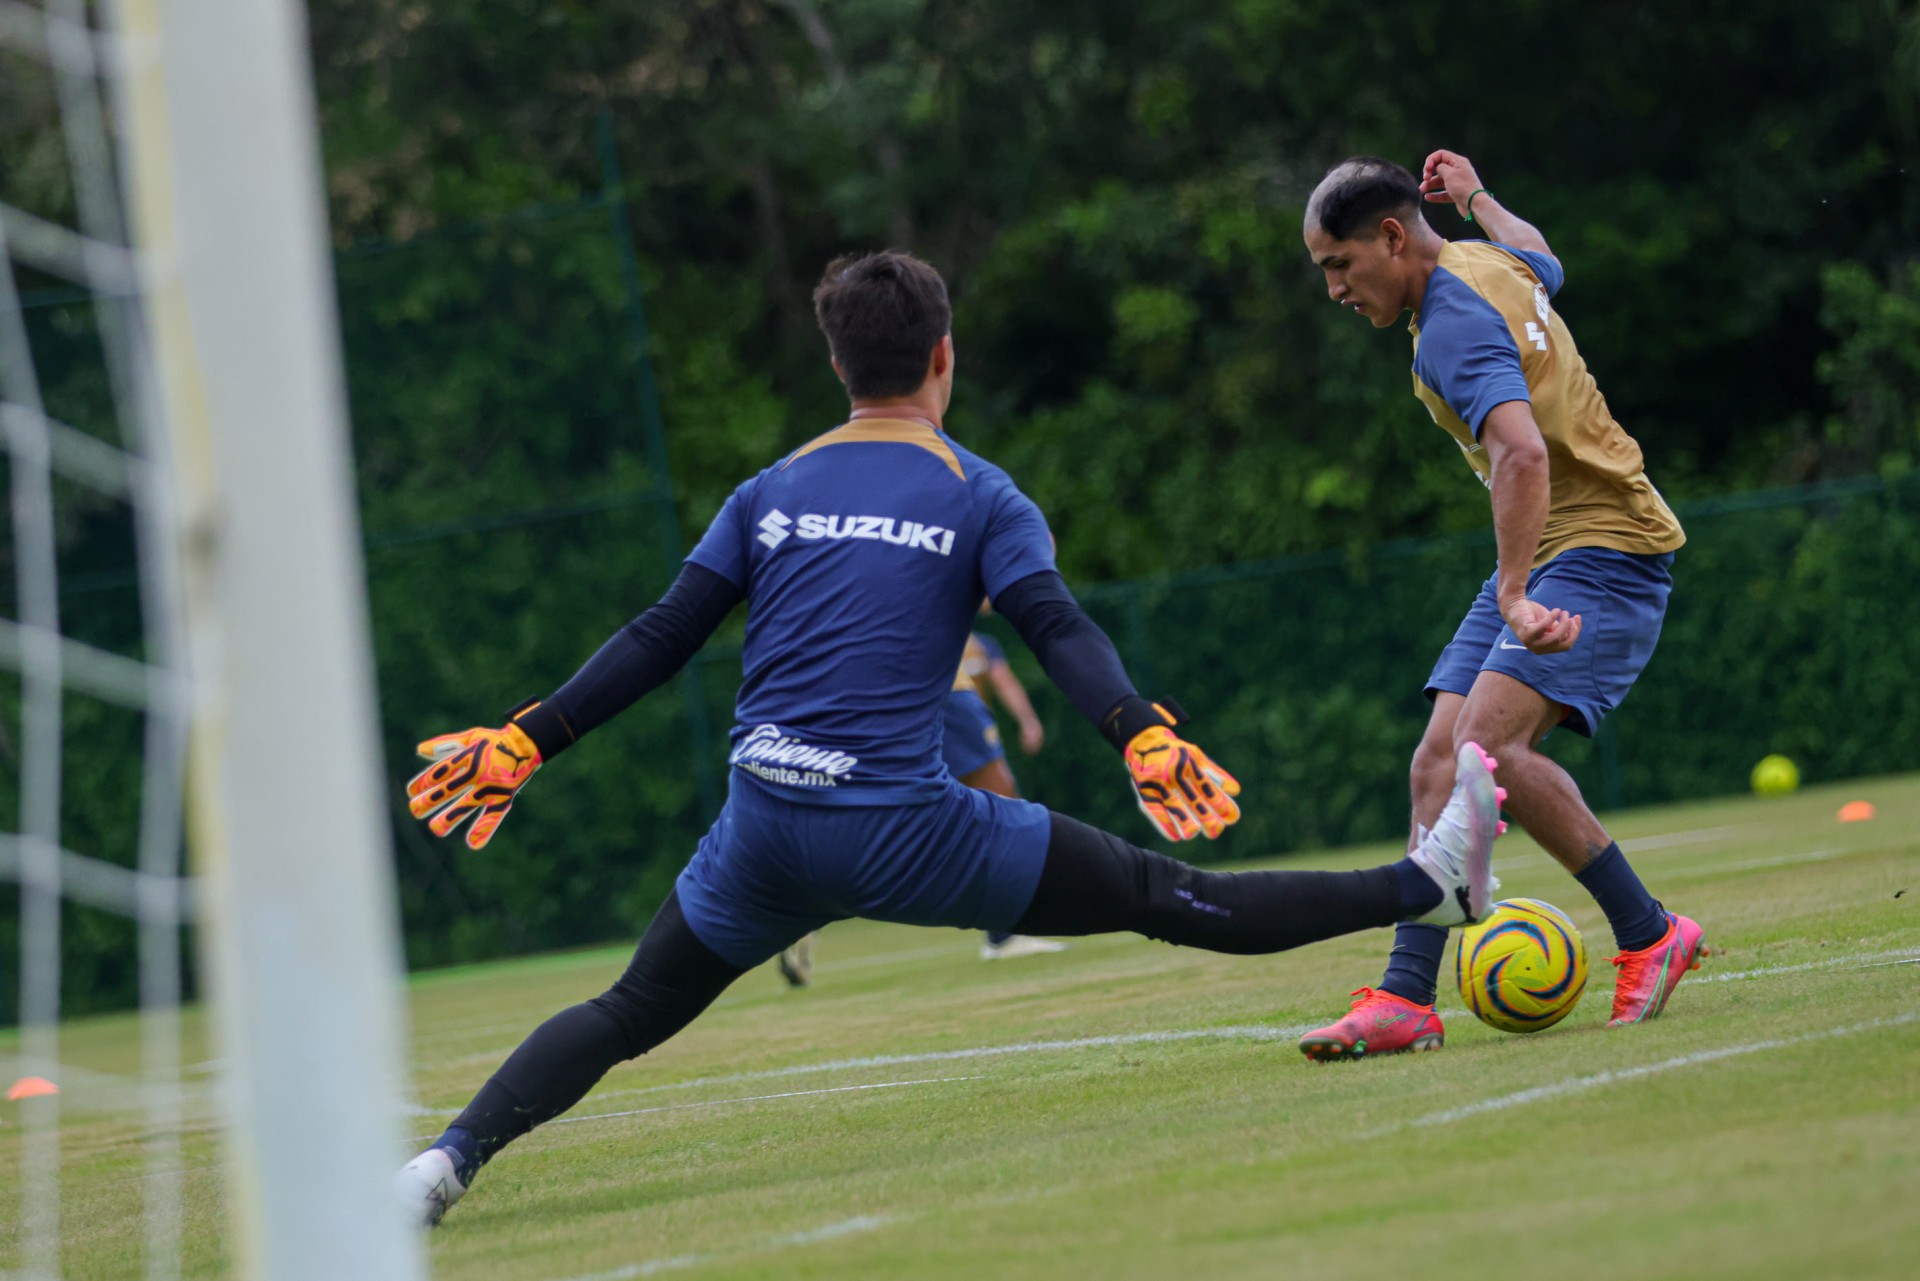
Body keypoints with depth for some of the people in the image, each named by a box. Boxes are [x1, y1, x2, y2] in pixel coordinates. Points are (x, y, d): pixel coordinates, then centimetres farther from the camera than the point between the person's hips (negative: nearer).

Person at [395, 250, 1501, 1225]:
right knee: (1161, 897, 3)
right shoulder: (977, 495, 5)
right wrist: (1143, 735, -21)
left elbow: (660, 640, 12)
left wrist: (527, 740, 15)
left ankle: (452, 1159, -2)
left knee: (629, 1015, 16)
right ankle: (1430, 888, 6)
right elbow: (1059, 629, -11)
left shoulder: (774, 492, 15)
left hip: (763, 826, 3)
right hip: (903, 829, -3)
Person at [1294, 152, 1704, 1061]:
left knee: (1488, 744, -27)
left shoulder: (1455, 327, -20)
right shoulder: (1486, 264, 10)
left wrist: (1514, 595, -44)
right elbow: (1538, 259, 37)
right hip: (1543, 556, 10)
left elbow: (1523, 453, -37)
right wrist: (1475, 199, 48)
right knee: (1439, 761, -1)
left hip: (1601, 549, -10)